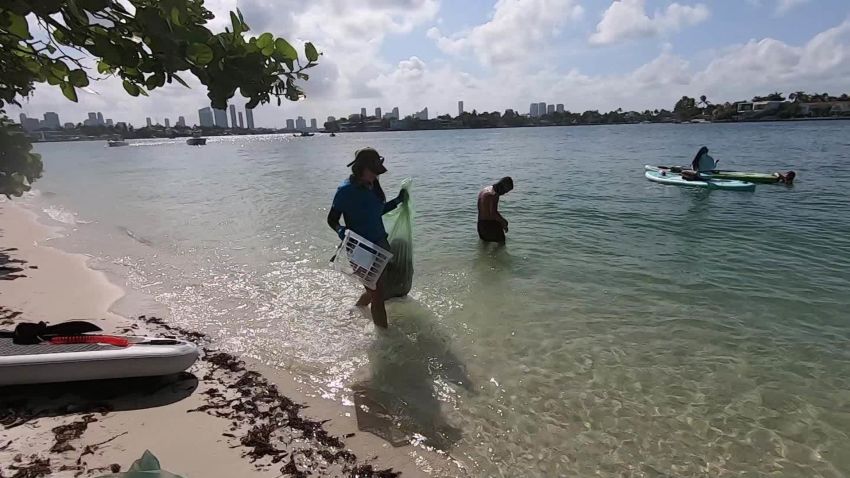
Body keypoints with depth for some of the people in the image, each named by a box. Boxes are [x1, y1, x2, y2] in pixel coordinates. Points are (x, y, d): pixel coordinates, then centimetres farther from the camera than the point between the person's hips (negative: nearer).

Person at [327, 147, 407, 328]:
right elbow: (332, 219, -9)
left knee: (375, 290, 18)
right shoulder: (346, 191, -16)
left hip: (380, 243, 7)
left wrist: (398, 201, 15)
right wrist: (341, 230, -29)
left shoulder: (373, 185, 5)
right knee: (378, 296, -1)